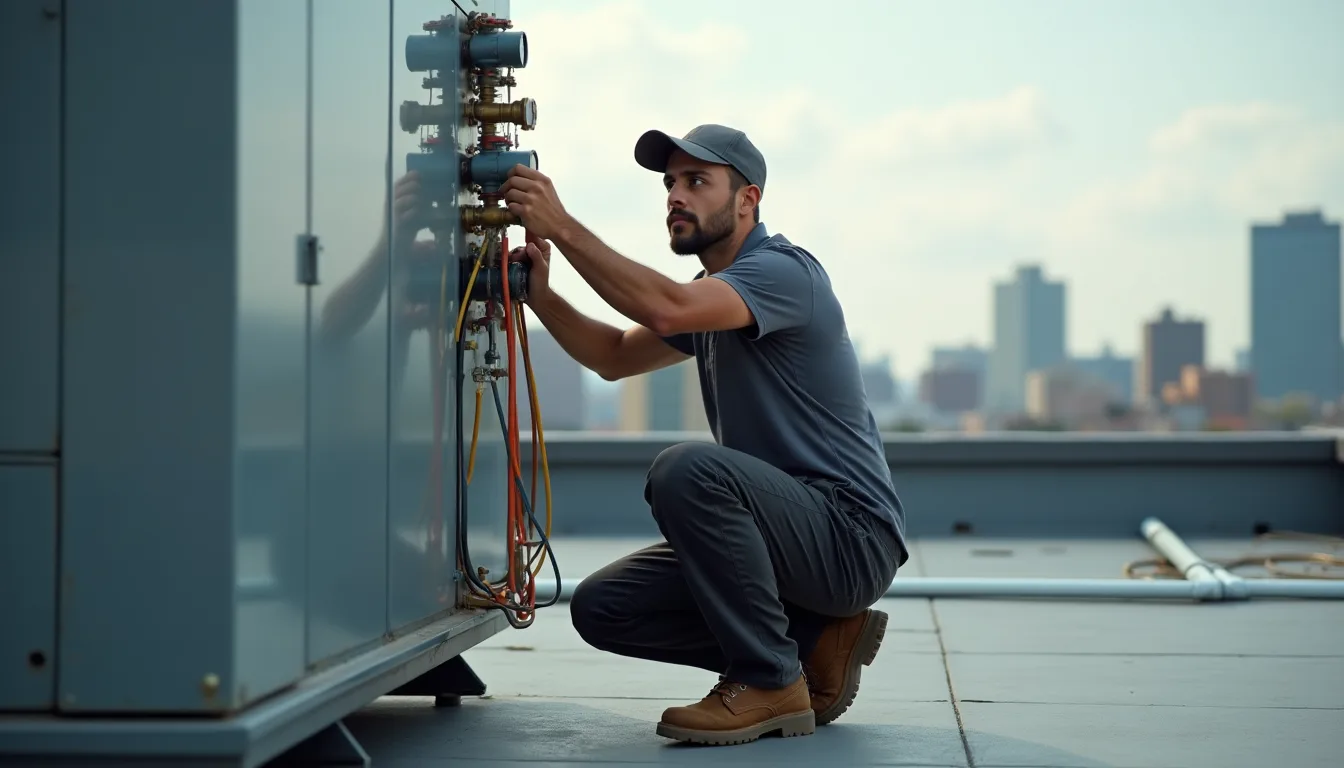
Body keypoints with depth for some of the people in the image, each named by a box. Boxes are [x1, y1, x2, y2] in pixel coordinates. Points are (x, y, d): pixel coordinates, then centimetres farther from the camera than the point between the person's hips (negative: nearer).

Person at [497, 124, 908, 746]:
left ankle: (770, 683, -19)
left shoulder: (783, 270, -14)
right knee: (600, 607, 0)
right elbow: (615, 357, 21)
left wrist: (562, 226, -28)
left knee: (687, 469, -34)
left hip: (853, 535, -9)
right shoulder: (710, 296, 17)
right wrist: (542, 295, 3)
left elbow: (666, 309, -31)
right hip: (790, 526, 9)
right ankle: (815, 640, 5)